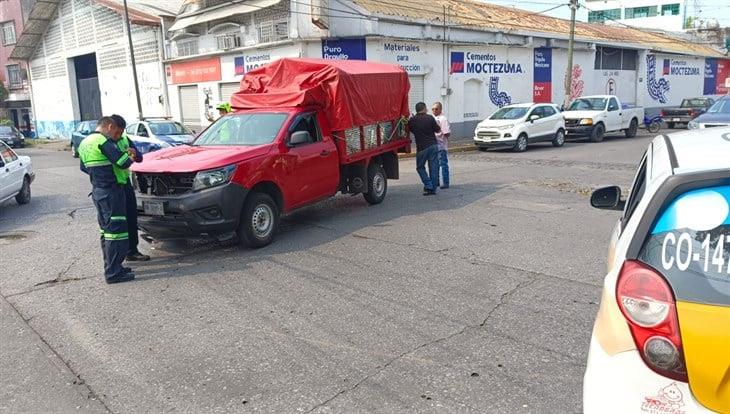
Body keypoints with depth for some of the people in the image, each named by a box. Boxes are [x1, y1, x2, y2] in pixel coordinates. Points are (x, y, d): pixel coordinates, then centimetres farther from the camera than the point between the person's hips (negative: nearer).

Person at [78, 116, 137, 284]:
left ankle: (111, 267, 24)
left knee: (107, 230, 17)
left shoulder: (85, 143, 15)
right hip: (111, 192, -10)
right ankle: (113, 273, -5)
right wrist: (131, 157, 0)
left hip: (97, 191, 10)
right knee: (117, 231, -7)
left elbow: (84, 167, 26)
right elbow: (123, 162, -19)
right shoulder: (104, 141, -15)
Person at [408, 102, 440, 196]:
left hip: (421, 148, -1)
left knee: (420, 167, 14)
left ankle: (428, 186, 1)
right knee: (433, 167, 8)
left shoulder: (412, 120, -3)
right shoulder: (430, 118, -4)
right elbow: (438, 130, 3)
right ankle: (433, 188, 10)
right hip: (433, 145, 1)